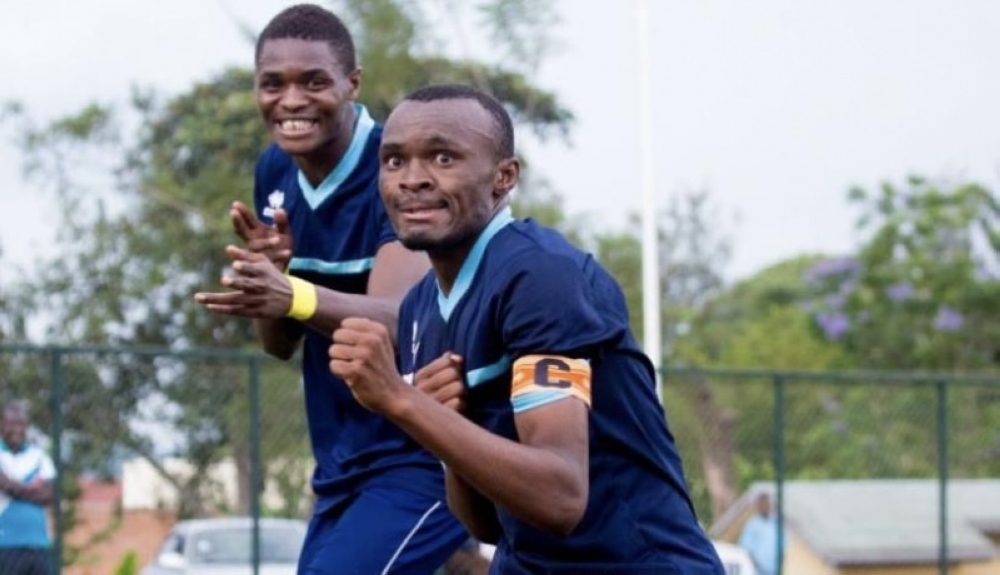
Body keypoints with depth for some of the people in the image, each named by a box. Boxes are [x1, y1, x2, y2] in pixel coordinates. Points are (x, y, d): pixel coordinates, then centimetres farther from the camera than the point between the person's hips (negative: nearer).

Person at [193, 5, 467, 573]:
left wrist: (297, 298, -49)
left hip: (423, 462, -8)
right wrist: (269, 273, -14)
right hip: (343, 468, 8)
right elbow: (280, 345, 8)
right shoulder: (275, 173, 4)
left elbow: (398, 322, -30)